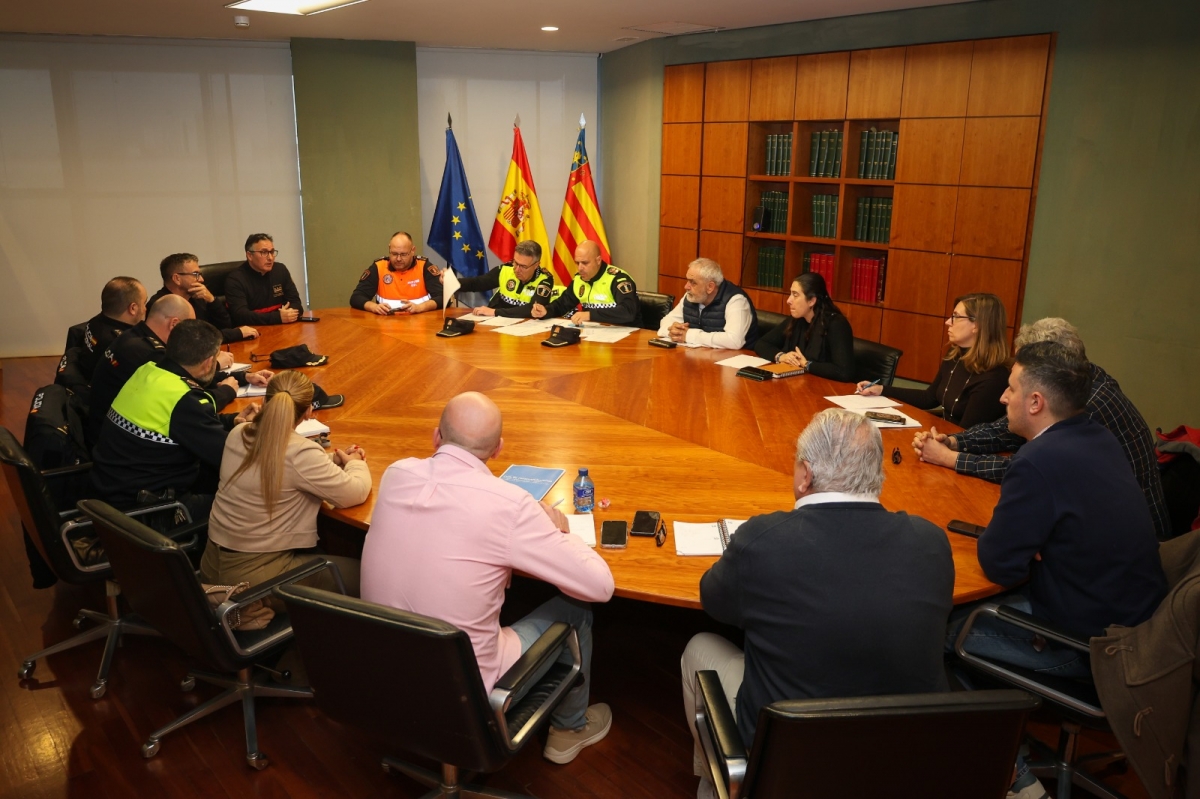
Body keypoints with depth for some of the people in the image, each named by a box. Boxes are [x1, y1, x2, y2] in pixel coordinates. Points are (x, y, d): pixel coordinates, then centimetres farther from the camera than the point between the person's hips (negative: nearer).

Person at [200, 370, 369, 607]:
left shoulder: (237, 434, -1)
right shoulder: (301, 453, -23)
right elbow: (355, 493, -13)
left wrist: (334, 459, 10)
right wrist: (355, 463, 7)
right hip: (255, 577, -8)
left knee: (322, 551, 26)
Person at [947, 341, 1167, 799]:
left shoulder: (1041, 462, -28)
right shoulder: (1097, 439, 0)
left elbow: (999, 566, -23)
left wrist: (992, 538, -3)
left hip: (1086, 644, -9)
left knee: (944, 628, 2)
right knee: (979, 608, 18)